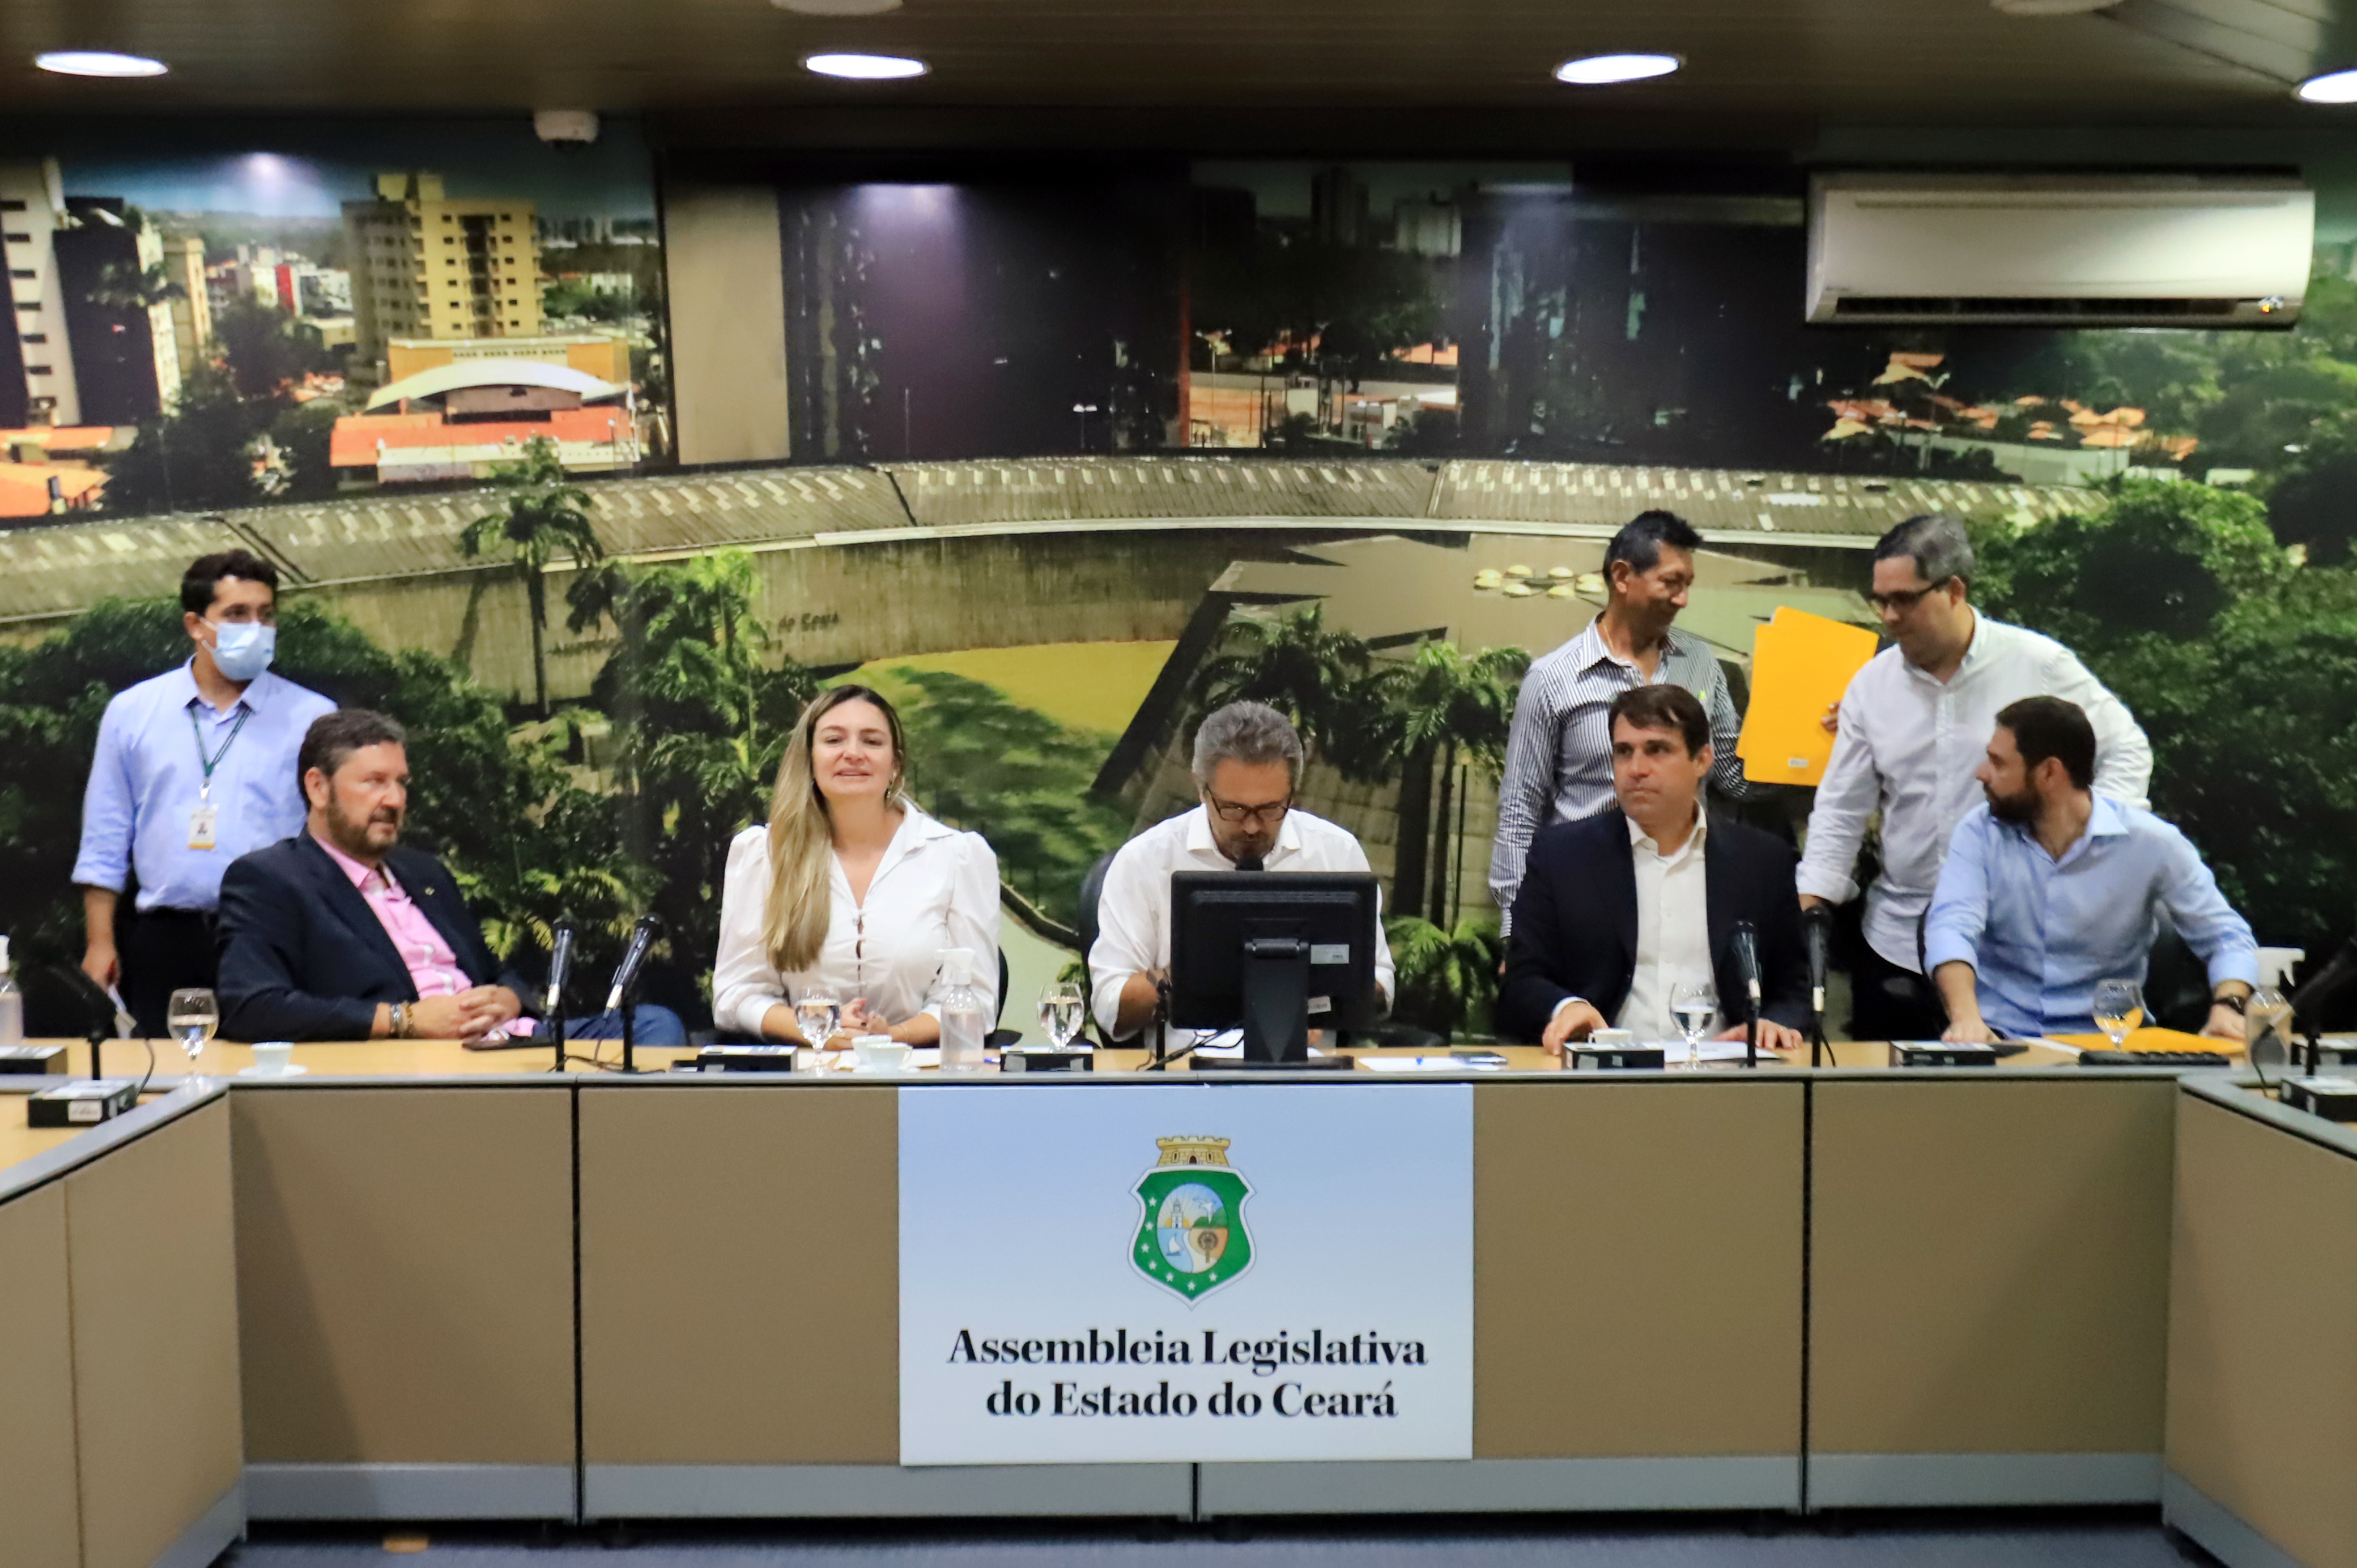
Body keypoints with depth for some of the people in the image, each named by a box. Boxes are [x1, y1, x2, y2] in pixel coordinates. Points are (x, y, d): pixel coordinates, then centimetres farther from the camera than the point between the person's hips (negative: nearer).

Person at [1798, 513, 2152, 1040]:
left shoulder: (2040, 665, -3)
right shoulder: (1872, 684, 6)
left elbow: (2126, 751, 6)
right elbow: (1840, 811, 8)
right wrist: (1810, 908, -2)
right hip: (1897, 943, 3)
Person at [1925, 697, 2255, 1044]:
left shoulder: (2150, 842, -2)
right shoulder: (1980, 831, 0)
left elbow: (2227, 939, 4)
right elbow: (1952, 925, -15)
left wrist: (2227, 1007, -18)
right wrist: (1966, 1017, -35)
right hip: (2000, 1037, 0)